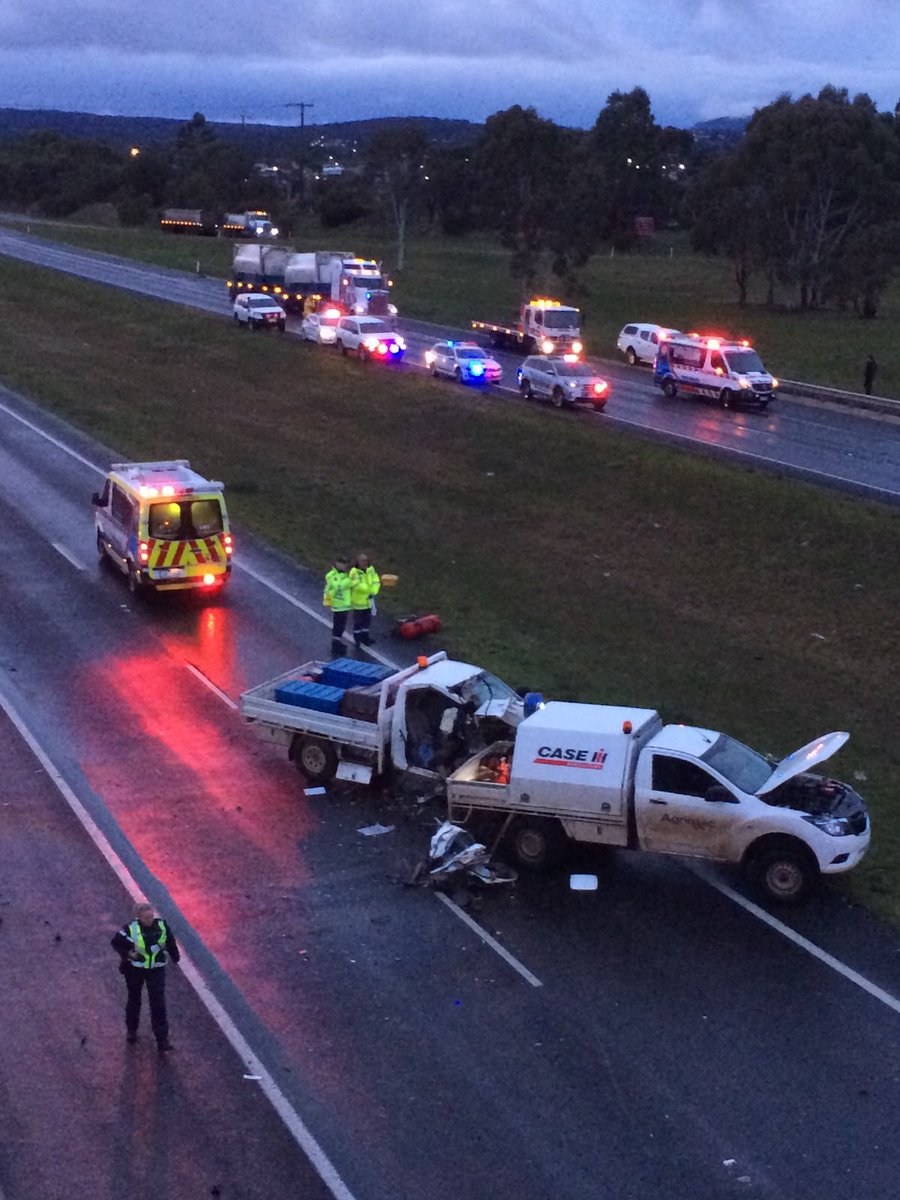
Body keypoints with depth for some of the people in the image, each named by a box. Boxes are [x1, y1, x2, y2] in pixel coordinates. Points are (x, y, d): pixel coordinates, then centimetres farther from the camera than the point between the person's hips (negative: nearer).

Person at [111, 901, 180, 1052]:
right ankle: (131, 1030, 42)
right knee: (134, 1000, 17)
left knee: (158, 1003, -5)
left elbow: (170, 942, 7)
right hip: (135, 969, -1)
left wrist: (175, 956, 13)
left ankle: (162, 1040, -2)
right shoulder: (130, 929, -17)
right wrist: (127, 953, -20)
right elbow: (115, 943, -6)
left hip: (156, 969, 1)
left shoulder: (162, 925, -10)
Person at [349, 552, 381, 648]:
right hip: (358, 601, -6)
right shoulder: (354, 572, -21)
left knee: (367, 619, 18)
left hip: (368, 600, 6)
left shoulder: (371, 570, -3)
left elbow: (376, 581, -3)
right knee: (358, 621, 7)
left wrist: (373, 592, -16)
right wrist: (369, 589, -26)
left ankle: (365, 637, 34)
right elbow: (356, 585, -30)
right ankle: (357, 639, 21)